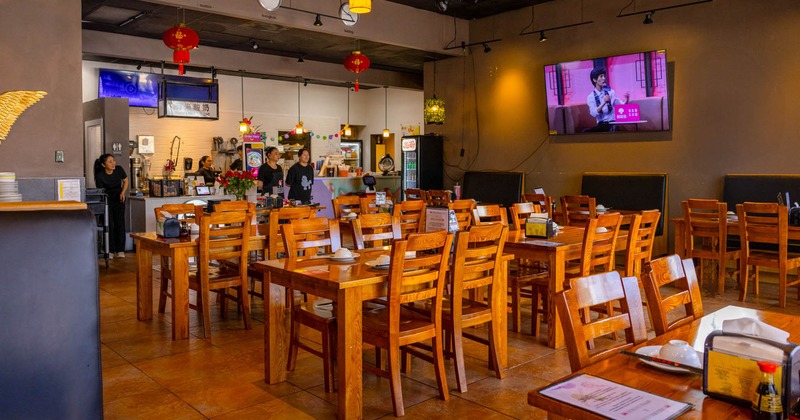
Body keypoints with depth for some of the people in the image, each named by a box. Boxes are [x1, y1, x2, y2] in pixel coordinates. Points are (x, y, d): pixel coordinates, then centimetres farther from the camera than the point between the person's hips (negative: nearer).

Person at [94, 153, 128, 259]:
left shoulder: (119, 170, -14)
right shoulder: (100, 176, -22)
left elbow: (125, 181, 4)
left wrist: (123, 192, -10)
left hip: (119, 199, 2)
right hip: (107, 201, -2)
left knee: (120, 223, -1)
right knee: (109, 225, -6)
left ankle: (120, 250, 4)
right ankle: (110, 251, 2)